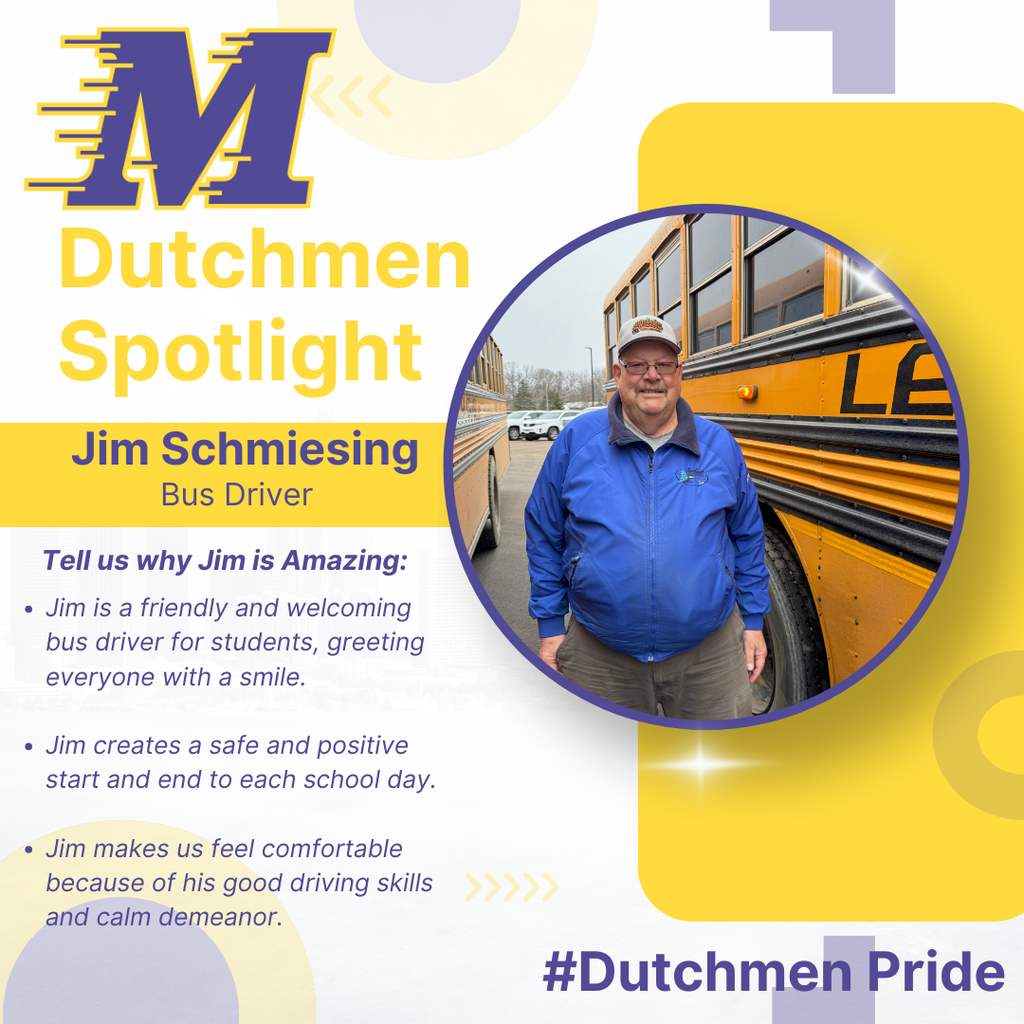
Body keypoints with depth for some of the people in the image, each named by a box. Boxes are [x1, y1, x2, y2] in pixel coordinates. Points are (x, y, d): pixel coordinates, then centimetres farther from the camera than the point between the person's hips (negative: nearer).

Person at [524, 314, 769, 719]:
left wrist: (753, 623, 11)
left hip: (710, 653, 1)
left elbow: (747, 538, 12)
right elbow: (543, 537, 5)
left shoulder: (720, 446, 3)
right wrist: (550, 627, 3)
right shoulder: (575, 441, -2)